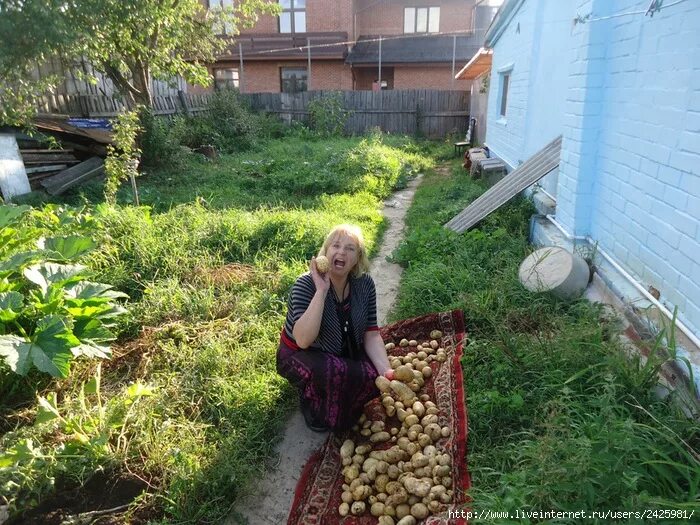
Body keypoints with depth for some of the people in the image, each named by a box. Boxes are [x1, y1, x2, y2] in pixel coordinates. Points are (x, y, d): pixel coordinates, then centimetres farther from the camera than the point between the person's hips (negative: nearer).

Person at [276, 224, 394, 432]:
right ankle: (312, 406, 0)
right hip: (299, 355, -4)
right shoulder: (306, 284, -26)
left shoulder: (365, 284, -12)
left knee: (376, 376, -19)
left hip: (345, 354, 5)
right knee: (333, 372, -34)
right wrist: (321, 290, -41)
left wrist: (387, 372, -25)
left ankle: (341, 409, 12)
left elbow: (371, 335, -9)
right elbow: (303, 340, -37)